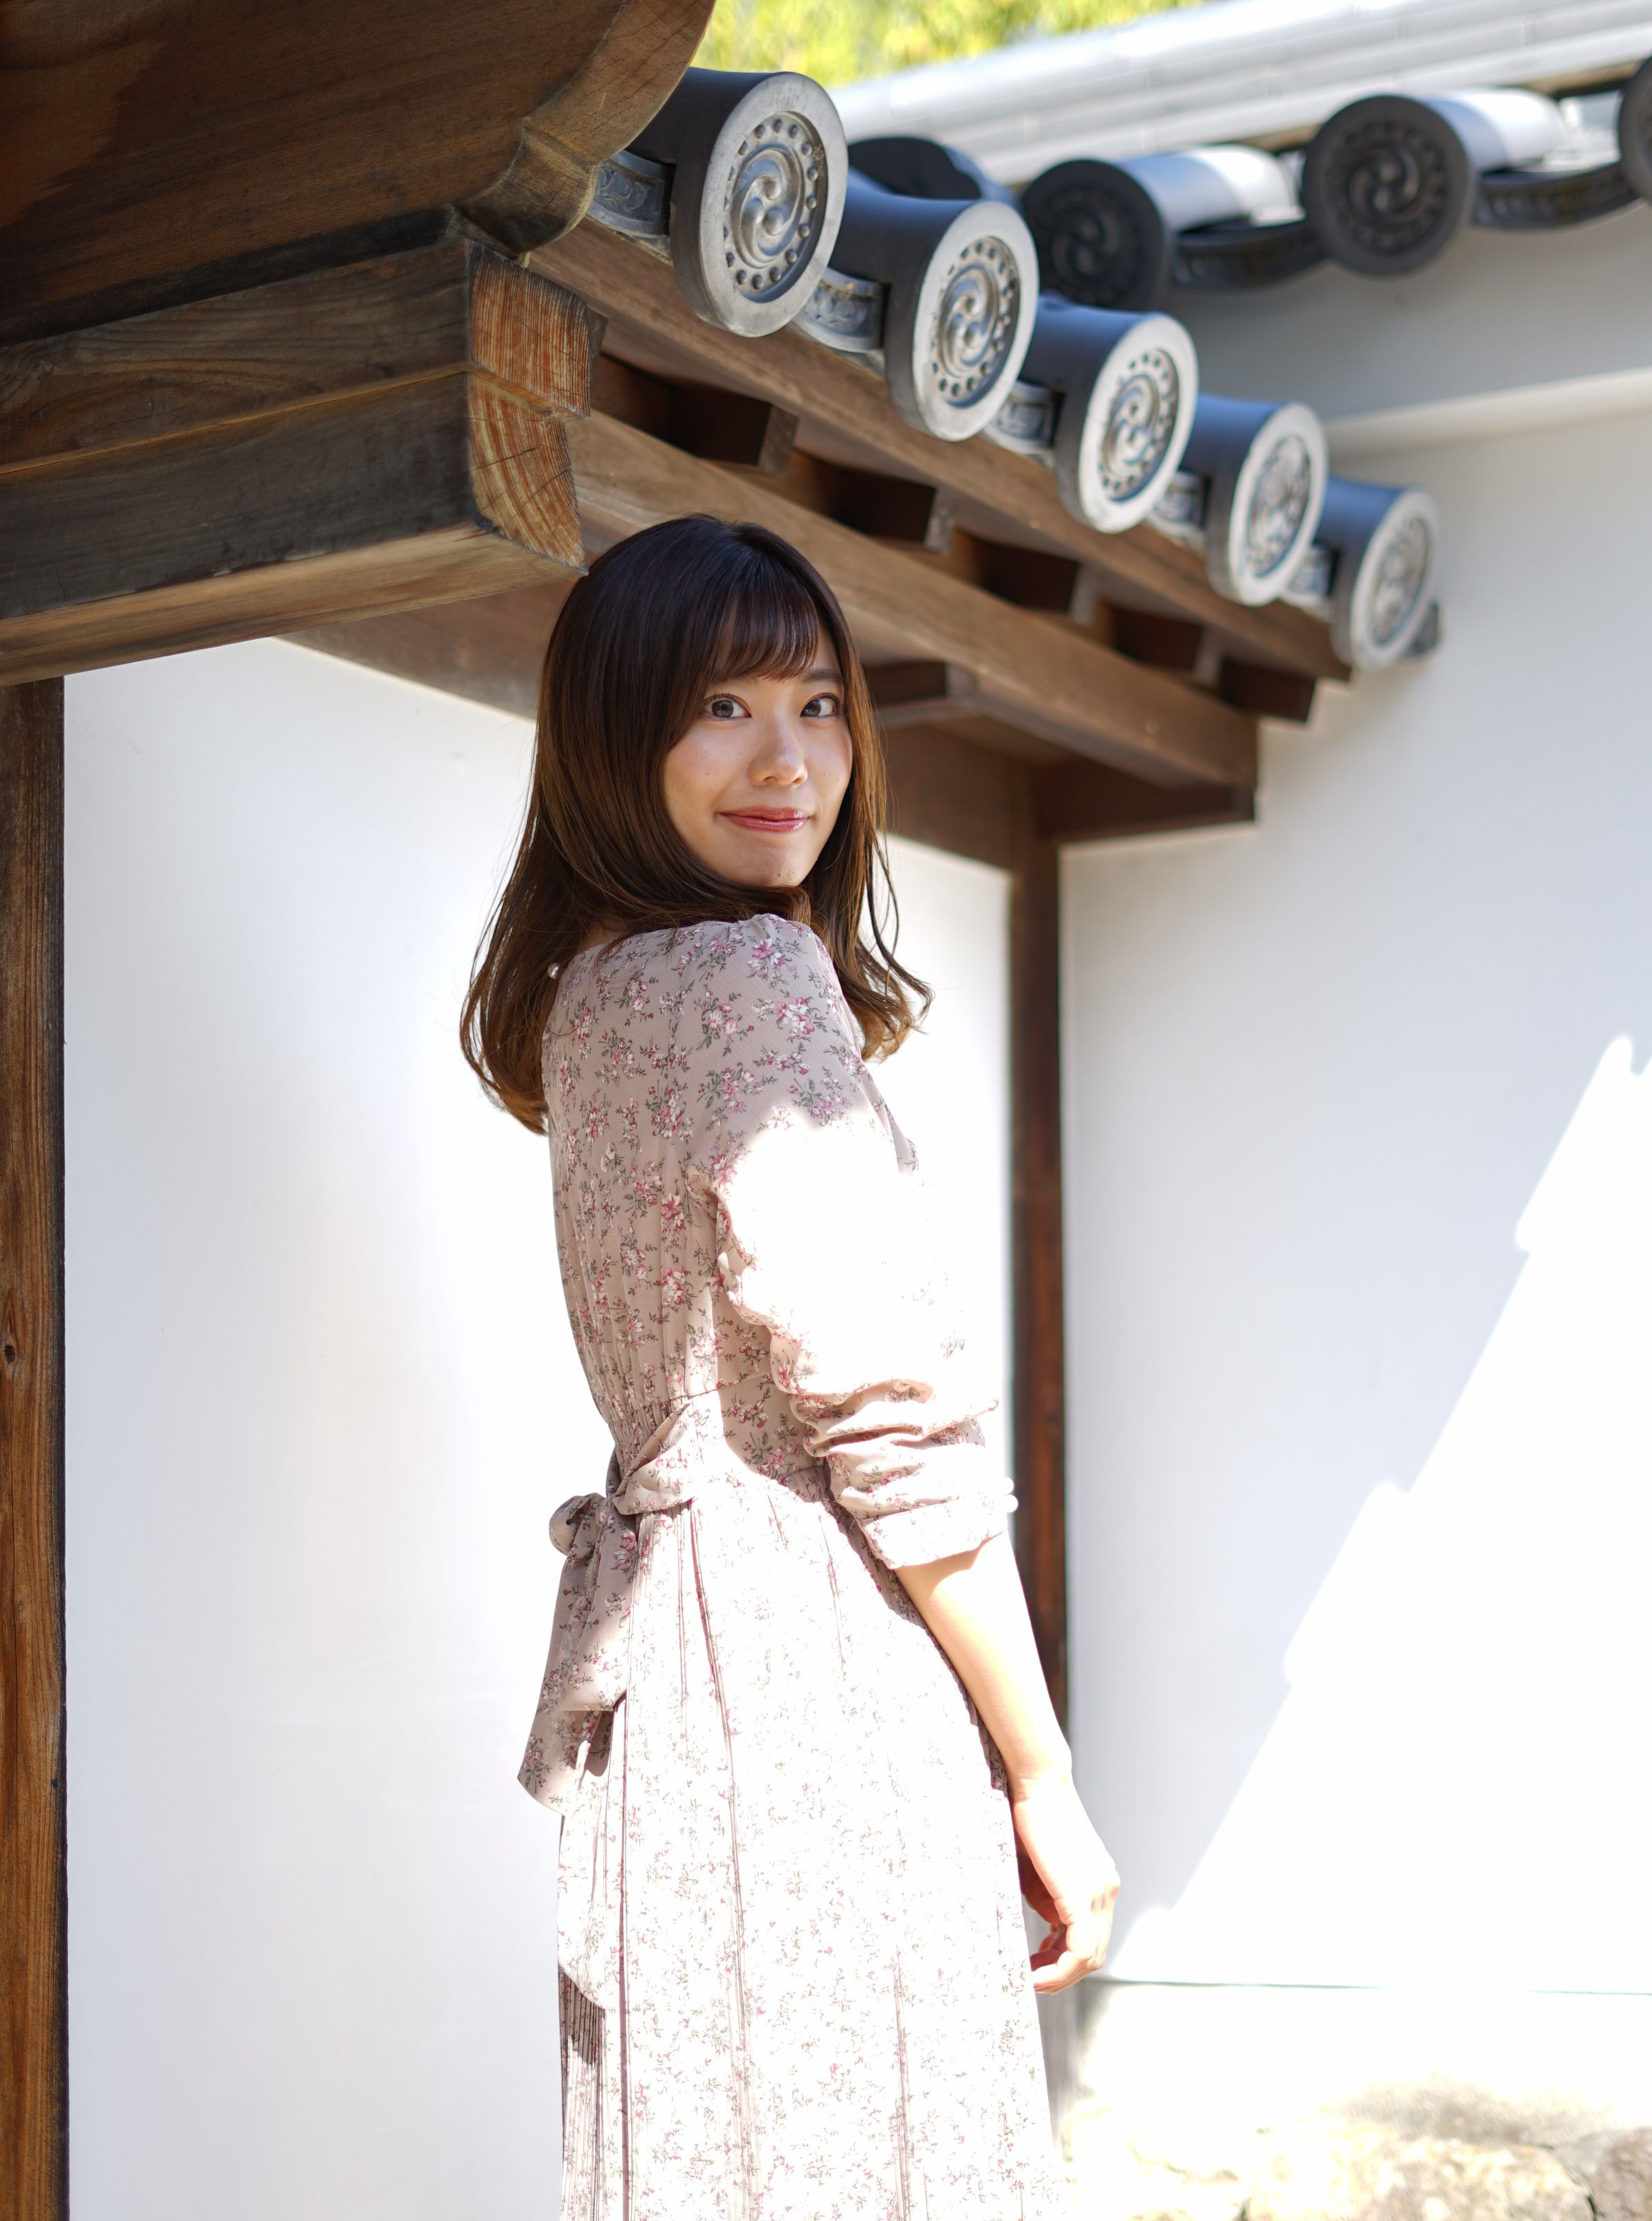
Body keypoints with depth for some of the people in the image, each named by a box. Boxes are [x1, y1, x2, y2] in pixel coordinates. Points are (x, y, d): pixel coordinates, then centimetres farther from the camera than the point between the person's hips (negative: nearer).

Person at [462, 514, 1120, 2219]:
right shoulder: (753, 974, -13)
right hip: (817, 1671, -9)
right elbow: (897, 1416, -16)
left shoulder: (588, 995, 14)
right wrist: (1046, 1782, -12)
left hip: (668, 1669, 9)